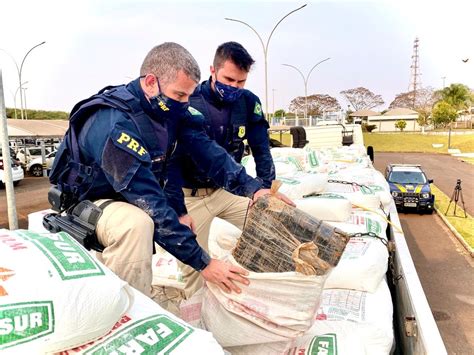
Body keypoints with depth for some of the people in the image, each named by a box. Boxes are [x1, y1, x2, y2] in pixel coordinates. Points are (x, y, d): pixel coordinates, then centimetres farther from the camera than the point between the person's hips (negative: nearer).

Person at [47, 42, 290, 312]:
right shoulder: (115, 126, -32)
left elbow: (208, 151, -14)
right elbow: (151, 205, -34)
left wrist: (253, 188, -28)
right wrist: (203, 262, -32)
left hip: (134, 198, 8)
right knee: (137, 223, -35)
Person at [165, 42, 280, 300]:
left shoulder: (248, 102, -7)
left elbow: (261, 151, -2)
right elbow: (172, 160, -18)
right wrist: (178, 210, -23)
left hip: (228, 189, 4)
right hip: (192, 195, -4)